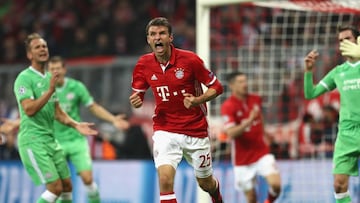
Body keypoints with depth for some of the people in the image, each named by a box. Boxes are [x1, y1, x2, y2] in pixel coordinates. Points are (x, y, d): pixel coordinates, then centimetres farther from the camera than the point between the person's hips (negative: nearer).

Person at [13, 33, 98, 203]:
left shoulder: (49, 78, 15)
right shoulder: (24, 78, -11)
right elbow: (29, 109, -23)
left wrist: (76, 125, 8)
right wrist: (50, 90, -28)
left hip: (50, 139, 8)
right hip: (32, 141, -8)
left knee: (67, 186, 8)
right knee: (55, 187, -15)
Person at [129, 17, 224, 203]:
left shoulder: (189, 60, -15)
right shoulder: (144, 64, -6)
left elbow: (216, 87, -7)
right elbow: (138, 93, 7)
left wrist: (197, 100, -25)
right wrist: (135, 101, -17)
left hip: (196, 131, -1)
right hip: (165, 130, 1)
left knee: (205, 184, 16)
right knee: (165, 179, -22)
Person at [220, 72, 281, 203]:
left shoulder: (255, 99, 3)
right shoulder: (227, 107, -13)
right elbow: (231, 133, -25)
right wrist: (249, 121, -36)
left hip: (262, 152, 3)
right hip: (243, 161, -3)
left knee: (275, 184, -18)